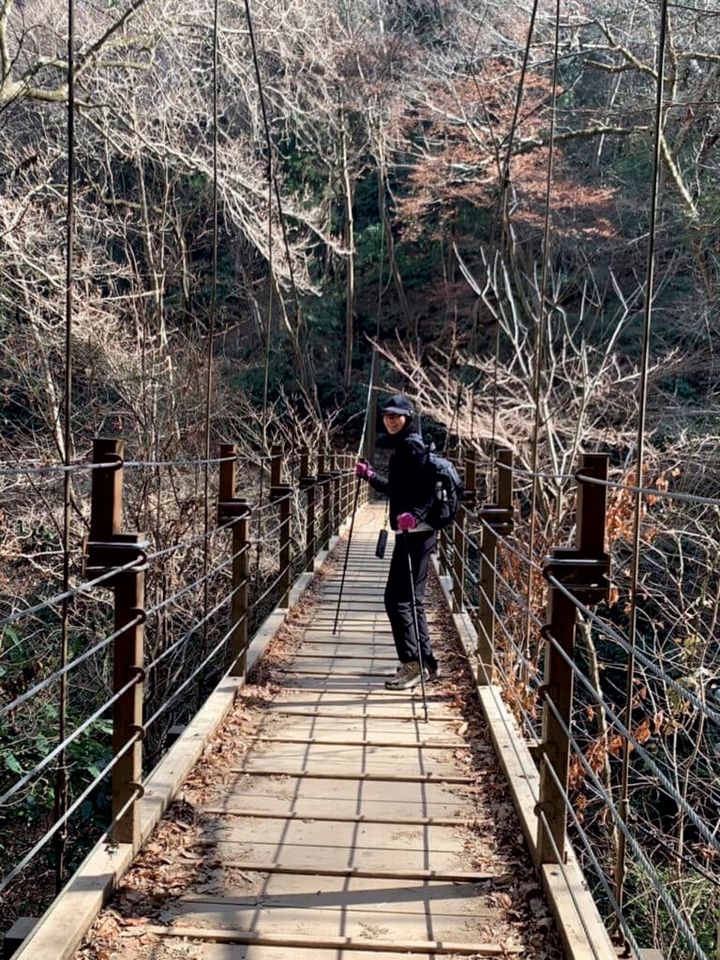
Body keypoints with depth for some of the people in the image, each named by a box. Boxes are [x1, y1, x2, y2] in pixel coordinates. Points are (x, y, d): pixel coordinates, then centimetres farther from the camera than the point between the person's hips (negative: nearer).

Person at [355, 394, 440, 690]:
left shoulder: (412, 446, -11)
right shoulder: (401, 447, 19)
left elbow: (428, 488, -23)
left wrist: (413, 514, -37)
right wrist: (370, 476, 36)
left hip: (415, 533, -11)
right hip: (410, 532, 11)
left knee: (397, 599, -8)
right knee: (411, 599, 15)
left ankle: (412, 664, -3)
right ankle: (426, 662, 22)